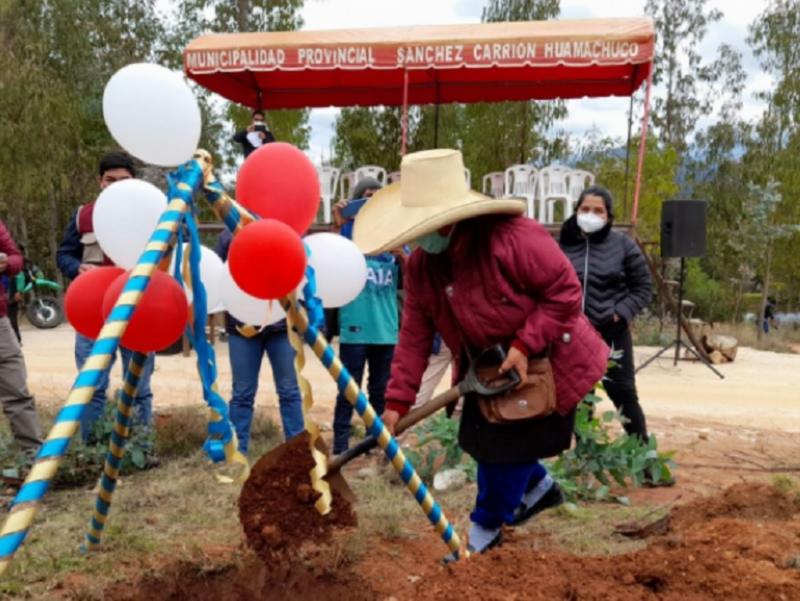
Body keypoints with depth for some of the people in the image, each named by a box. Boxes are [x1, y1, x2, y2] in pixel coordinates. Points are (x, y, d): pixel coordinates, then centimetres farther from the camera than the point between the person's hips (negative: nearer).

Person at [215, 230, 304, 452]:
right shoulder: (228, 237, 5)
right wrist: (239, 321, -8)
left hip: (282, 324, 0)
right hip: (243, 327, 0)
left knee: (289, 391, 6)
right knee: (243, 393, 5)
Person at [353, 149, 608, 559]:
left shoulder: (512, 237, -32)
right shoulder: (420, 266, -11)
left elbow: (565, 291, -24)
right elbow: (414, 336, -8)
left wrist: (525, 345, -30)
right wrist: (397, 401, -13)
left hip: (544, 362, -6)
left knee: (505, 446, 0)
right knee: (487, 438, 15)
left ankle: (485, 529, 25)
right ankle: (538, 487, 45)